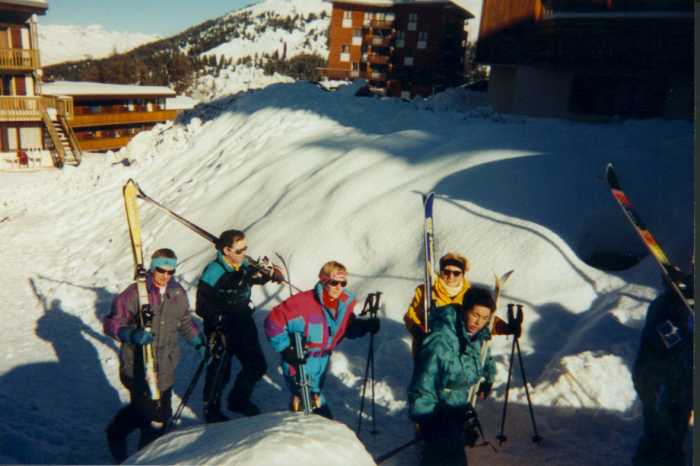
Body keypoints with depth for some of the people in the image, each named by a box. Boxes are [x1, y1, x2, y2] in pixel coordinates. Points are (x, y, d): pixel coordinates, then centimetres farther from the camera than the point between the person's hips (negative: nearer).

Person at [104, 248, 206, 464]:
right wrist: (131, 335, -29)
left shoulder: (178, 293, 2)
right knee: (155, 415, -2)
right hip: (137, 366, -6)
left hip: (165, 367, 6)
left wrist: (199, 343, 7)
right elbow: (111, 323, -12)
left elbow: (185, 322, 17)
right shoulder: (135, 293, -15)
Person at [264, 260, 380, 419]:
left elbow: (348, 327, 6)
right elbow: (273, 322, -23)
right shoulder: (303, 302, -28)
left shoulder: (346, 302, -8)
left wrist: (366, 325, -12)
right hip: (299, 362, -7)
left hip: (322, 360, 7)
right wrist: (286, 349, -22)